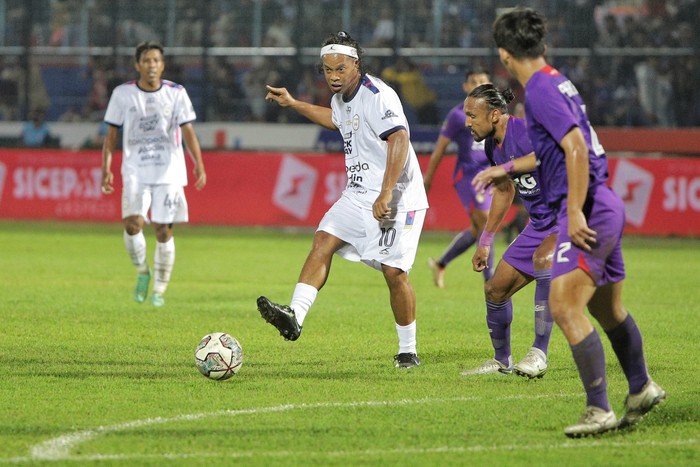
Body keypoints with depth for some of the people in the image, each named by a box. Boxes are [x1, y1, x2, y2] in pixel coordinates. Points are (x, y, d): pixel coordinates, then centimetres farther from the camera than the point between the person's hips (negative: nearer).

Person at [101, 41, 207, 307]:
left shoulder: (176, 93, 1)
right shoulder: (123, 94, 2)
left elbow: (188, 132, -1)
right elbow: (111, 135, 7)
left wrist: (199, 165, -14)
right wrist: (106, 169, -2)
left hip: (169, 172, 0)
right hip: (135, 171, 0)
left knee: (163, 230, -2)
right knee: (133, 223, -18)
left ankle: (159, 290, 12)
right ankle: (142, 272, 8)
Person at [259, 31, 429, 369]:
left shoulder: (377, 96, -19)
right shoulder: (342, 96, 10)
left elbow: (399, 139, -33)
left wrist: (386, 194, -40)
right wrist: (294, 104, 35)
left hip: (396, 199, -8)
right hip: (358, 196, 8)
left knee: (394, 272, -9)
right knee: (323, 241, -11)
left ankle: (408, 351, 5)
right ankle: (294, 317, -21)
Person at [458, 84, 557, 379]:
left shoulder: (525, 130, -23)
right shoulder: (492, 145, 6)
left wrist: (505, 168, -45)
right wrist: (485, 241, 26)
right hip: (541, 223, 10)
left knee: (543, 258, -37)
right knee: (495, 289, 9)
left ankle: (539, 354, -32)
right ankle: (502, 361, 31)